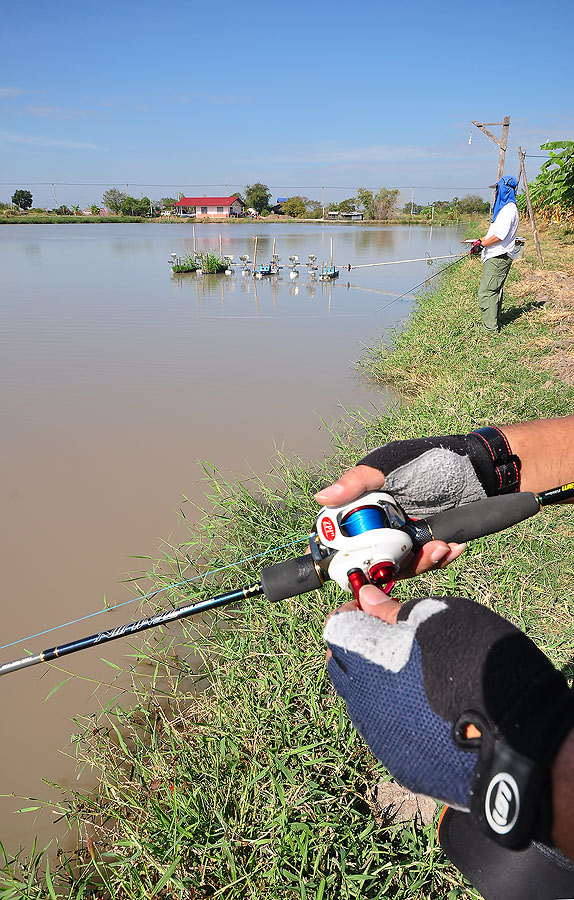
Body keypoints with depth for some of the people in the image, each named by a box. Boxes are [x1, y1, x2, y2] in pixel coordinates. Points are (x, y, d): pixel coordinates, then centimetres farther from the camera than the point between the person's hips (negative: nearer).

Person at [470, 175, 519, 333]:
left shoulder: (509, 209, -14)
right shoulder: (504, 207, 20)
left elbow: (499, 236, -22)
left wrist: (481, 245, -13)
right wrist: (481, 240, 16)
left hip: (498, 259, -11)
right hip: (495, 257, 11)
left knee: (486, 293, -15)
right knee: (494, 291, 17)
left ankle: (490, 329, -15)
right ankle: (495, 325, 26)